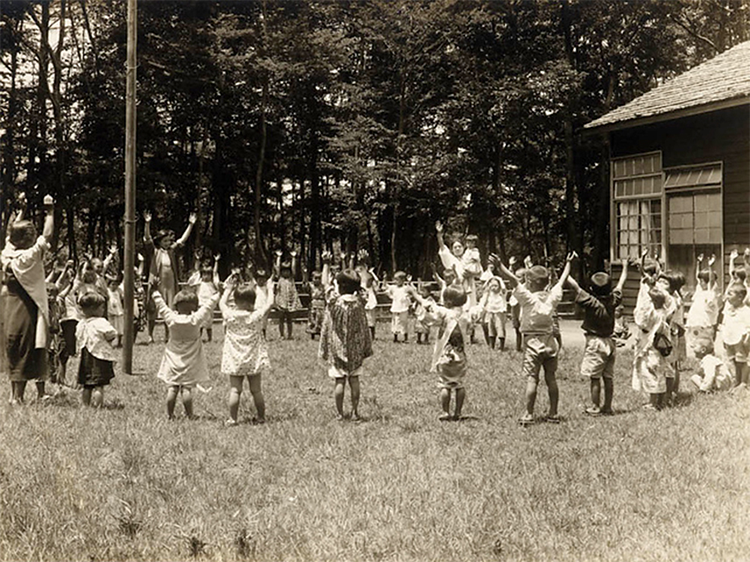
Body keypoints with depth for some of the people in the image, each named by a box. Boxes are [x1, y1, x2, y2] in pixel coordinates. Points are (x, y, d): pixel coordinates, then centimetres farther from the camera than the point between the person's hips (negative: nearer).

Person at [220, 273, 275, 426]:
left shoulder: (230, 315, -9)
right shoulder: (256, 316, -11)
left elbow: (222, 303, 11)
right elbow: (269, 303, 4)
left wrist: (228, 289, 23)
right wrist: (270, 289, 19)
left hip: (234, 360, 0)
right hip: (254, 360, 0)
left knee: (235, 390, 2)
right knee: (256, 390, 7)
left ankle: (232, 419, 2)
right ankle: (260, 417, 17)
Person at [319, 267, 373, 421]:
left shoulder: (334, 301, -13)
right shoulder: (359, 302, -8)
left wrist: (326, 264, 11)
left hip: (337, 347, -2)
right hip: (355, 349, 2)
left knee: (339, 381, 2)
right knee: (354, 380, 8)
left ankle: (340, 414, 6)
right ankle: (355, 412, 12)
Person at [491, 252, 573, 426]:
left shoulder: (528, 298, -13)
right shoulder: (552, 297, 1)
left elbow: (514, 280, -22)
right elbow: (562, 280, 16)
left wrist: (500, 265, -28)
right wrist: (568, 263, 31)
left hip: (533, 341, -5)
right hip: (550, 341, 5)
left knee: (531, 379, -5)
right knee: (551, 378, 10)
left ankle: (529, 414, -6)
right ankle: (553, 413, 15)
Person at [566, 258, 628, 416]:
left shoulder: (591, 302, -17)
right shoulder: (613, 301, -2)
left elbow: (575, 286, -18)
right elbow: (620, 284, 14)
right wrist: (625, 267, 28)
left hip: (595, 342, -6)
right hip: (610, 342, 6)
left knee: (595, 378, 0)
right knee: (608, 377, 10)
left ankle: (595, 407, 4)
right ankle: (607, 407, 16)